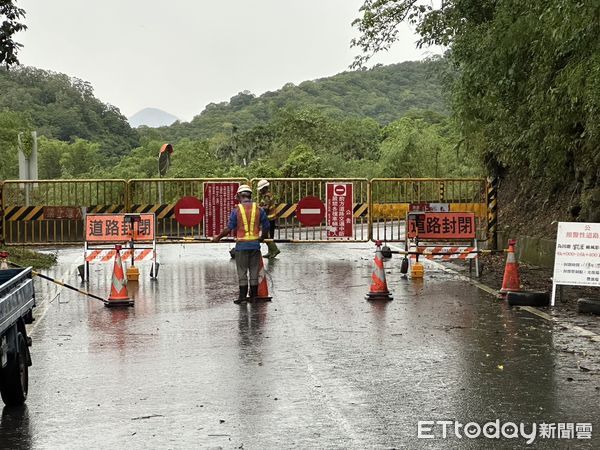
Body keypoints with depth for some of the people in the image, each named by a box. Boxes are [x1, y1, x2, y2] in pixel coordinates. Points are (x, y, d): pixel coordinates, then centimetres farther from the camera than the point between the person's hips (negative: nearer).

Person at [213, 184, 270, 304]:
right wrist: (262, 238, 25)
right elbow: (266, 227, 6)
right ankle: (254, 295, 15)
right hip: (255, 244, 2)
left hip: (241, 245, -2)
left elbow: (229, 228, -5)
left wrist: (218, 237, 9)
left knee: (242, 271, 6)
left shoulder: (236, 210, -6)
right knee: (254, 270, 10)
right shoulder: (259, 209, 1)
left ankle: (242, 296, 7)